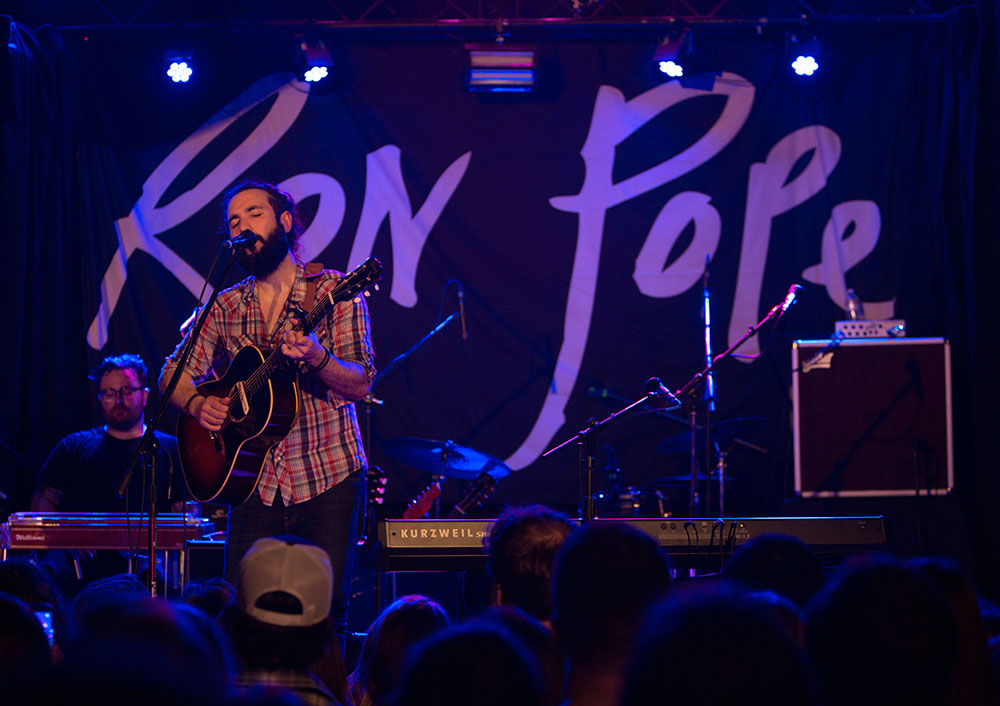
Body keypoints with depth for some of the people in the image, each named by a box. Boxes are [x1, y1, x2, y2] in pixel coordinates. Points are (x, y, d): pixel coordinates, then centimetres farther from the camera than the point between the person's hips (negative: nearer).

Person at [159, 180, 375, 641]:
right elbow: (174, 374, 10)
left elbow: (360, 385, -9)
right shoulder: (224, 308, 10)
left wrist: (317, 358, -29)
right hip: (255, 484, 3)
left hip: (329, 480, -3)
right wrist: (197, 404, -12)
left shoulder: (331, 291, -2)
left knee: (326, 611, -6)